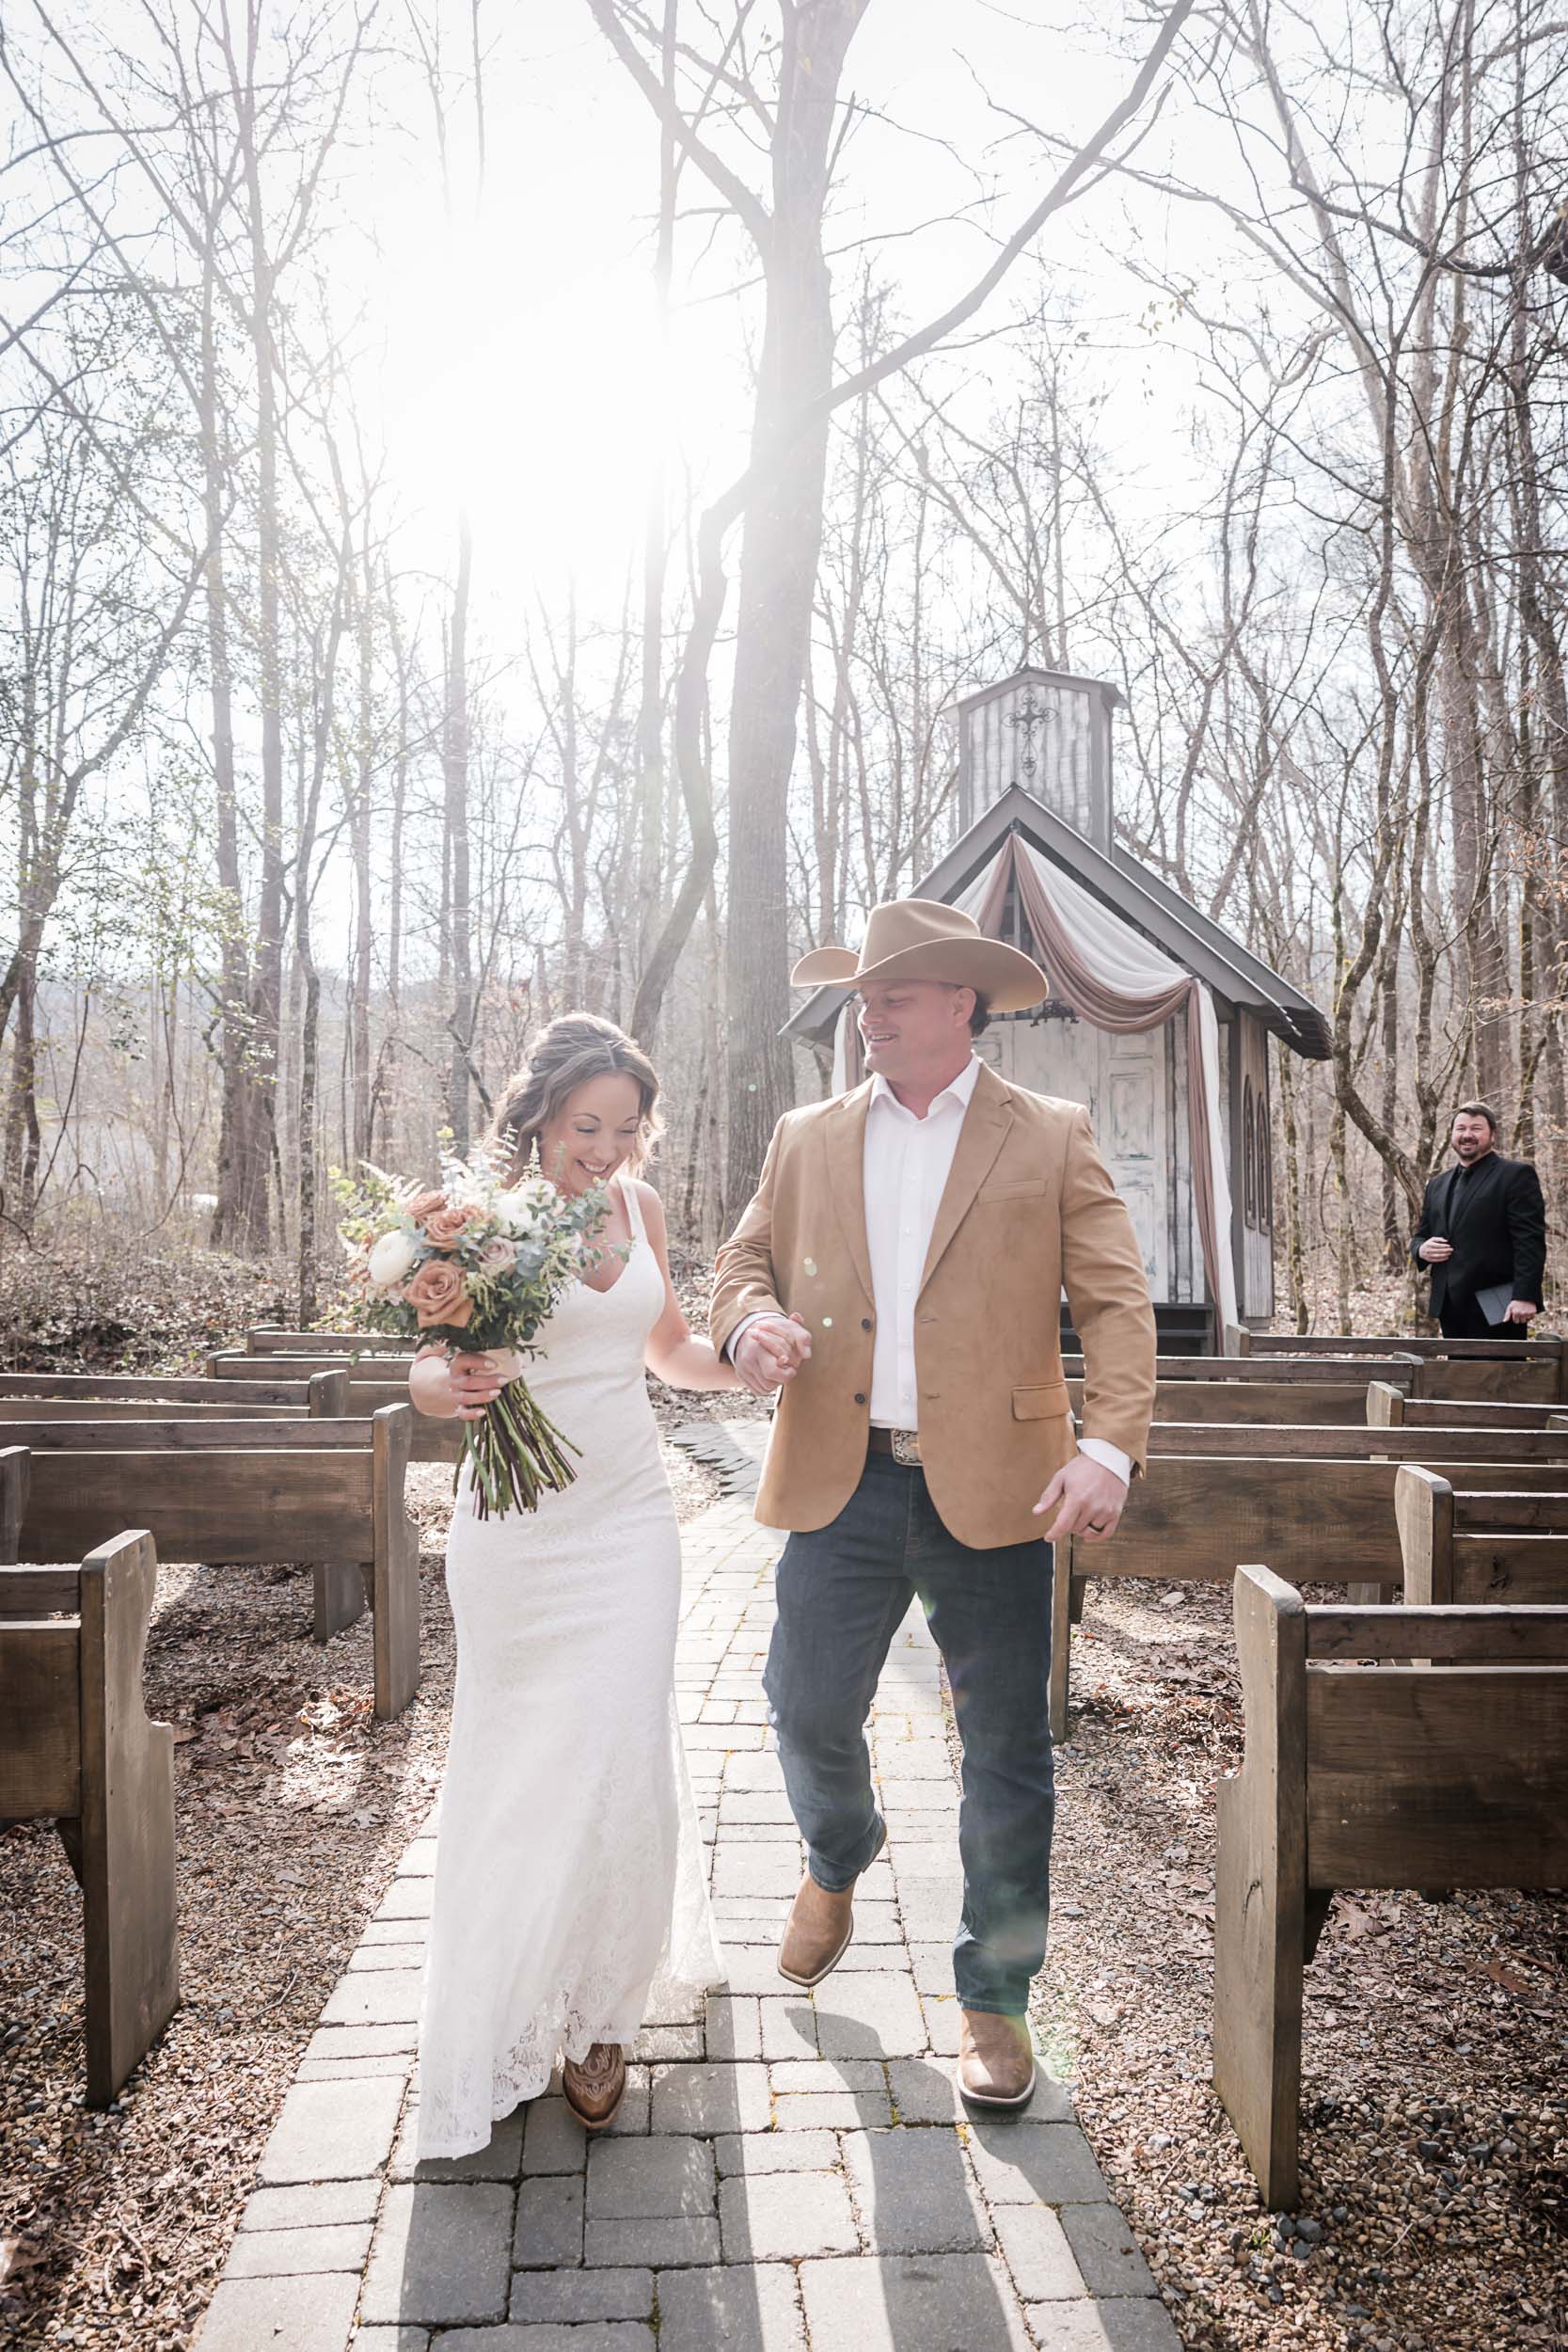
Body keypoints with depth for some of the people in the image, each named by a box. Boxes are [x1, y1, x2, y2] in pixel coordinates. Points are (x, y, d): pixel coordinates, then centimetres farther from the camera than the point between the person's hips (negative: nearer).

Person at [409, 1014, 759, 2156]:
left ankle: (602, 2011, 24)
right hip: (518, 1524, -3)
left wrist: (741, 1363, -4)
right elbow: (429, 1365, -7)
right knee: (519, 1769, 8)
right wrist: (449, 1386, -30)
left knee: (623, 1764, 1)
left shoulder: (640, 1205, 4)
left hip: (629, 1515, 3)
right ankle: (505, 2024, 32)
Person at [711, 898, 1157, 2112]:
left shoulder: (1053, 1138, 2)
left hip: (993, 1492, -2)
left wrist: (1111, 1442, -17)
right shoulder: (807, 1137, 11)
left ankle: (995, 1999, 27)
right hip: (840, 1485, 2)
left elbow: (1116, 1303, -2)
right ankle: (839, 1859, 44)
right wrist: (752, 1321, -8)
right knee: (808, 1713, 8)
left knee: (1006, 1752, 6)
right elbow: (745, 1260, 16)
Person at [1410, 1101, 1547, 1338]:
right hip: (1450, 1307, 6)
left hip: (1495, 1308, -6)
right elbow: (1420, 1235, 25)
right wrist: (1421, 1249, 0)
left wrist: (1525, 1296, -18)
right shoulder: (1437, 1185, 20)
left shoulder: (1516, 1174, -1)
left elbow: (1530, 1240, -9)